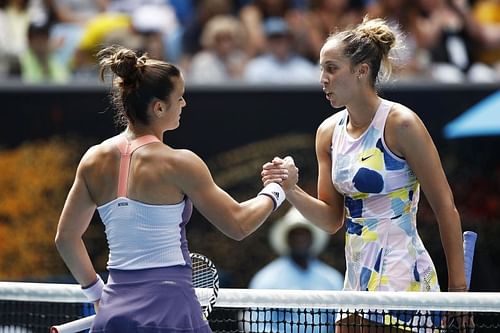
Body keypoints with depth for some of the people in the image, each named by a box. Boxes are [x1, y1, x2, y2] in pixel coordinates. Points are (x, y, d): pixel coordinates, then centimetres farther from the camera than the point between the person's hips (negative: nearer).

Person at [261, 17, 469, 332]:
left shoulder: (400, 123, -11)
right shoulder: (329, 132, 8)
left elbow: (445, 207, -9)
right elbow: (333, 219, 12)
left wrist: (457, 288, -11)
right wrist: (292, 191, -7)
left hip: (402, 280, -7)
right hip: (356, 281, 7)